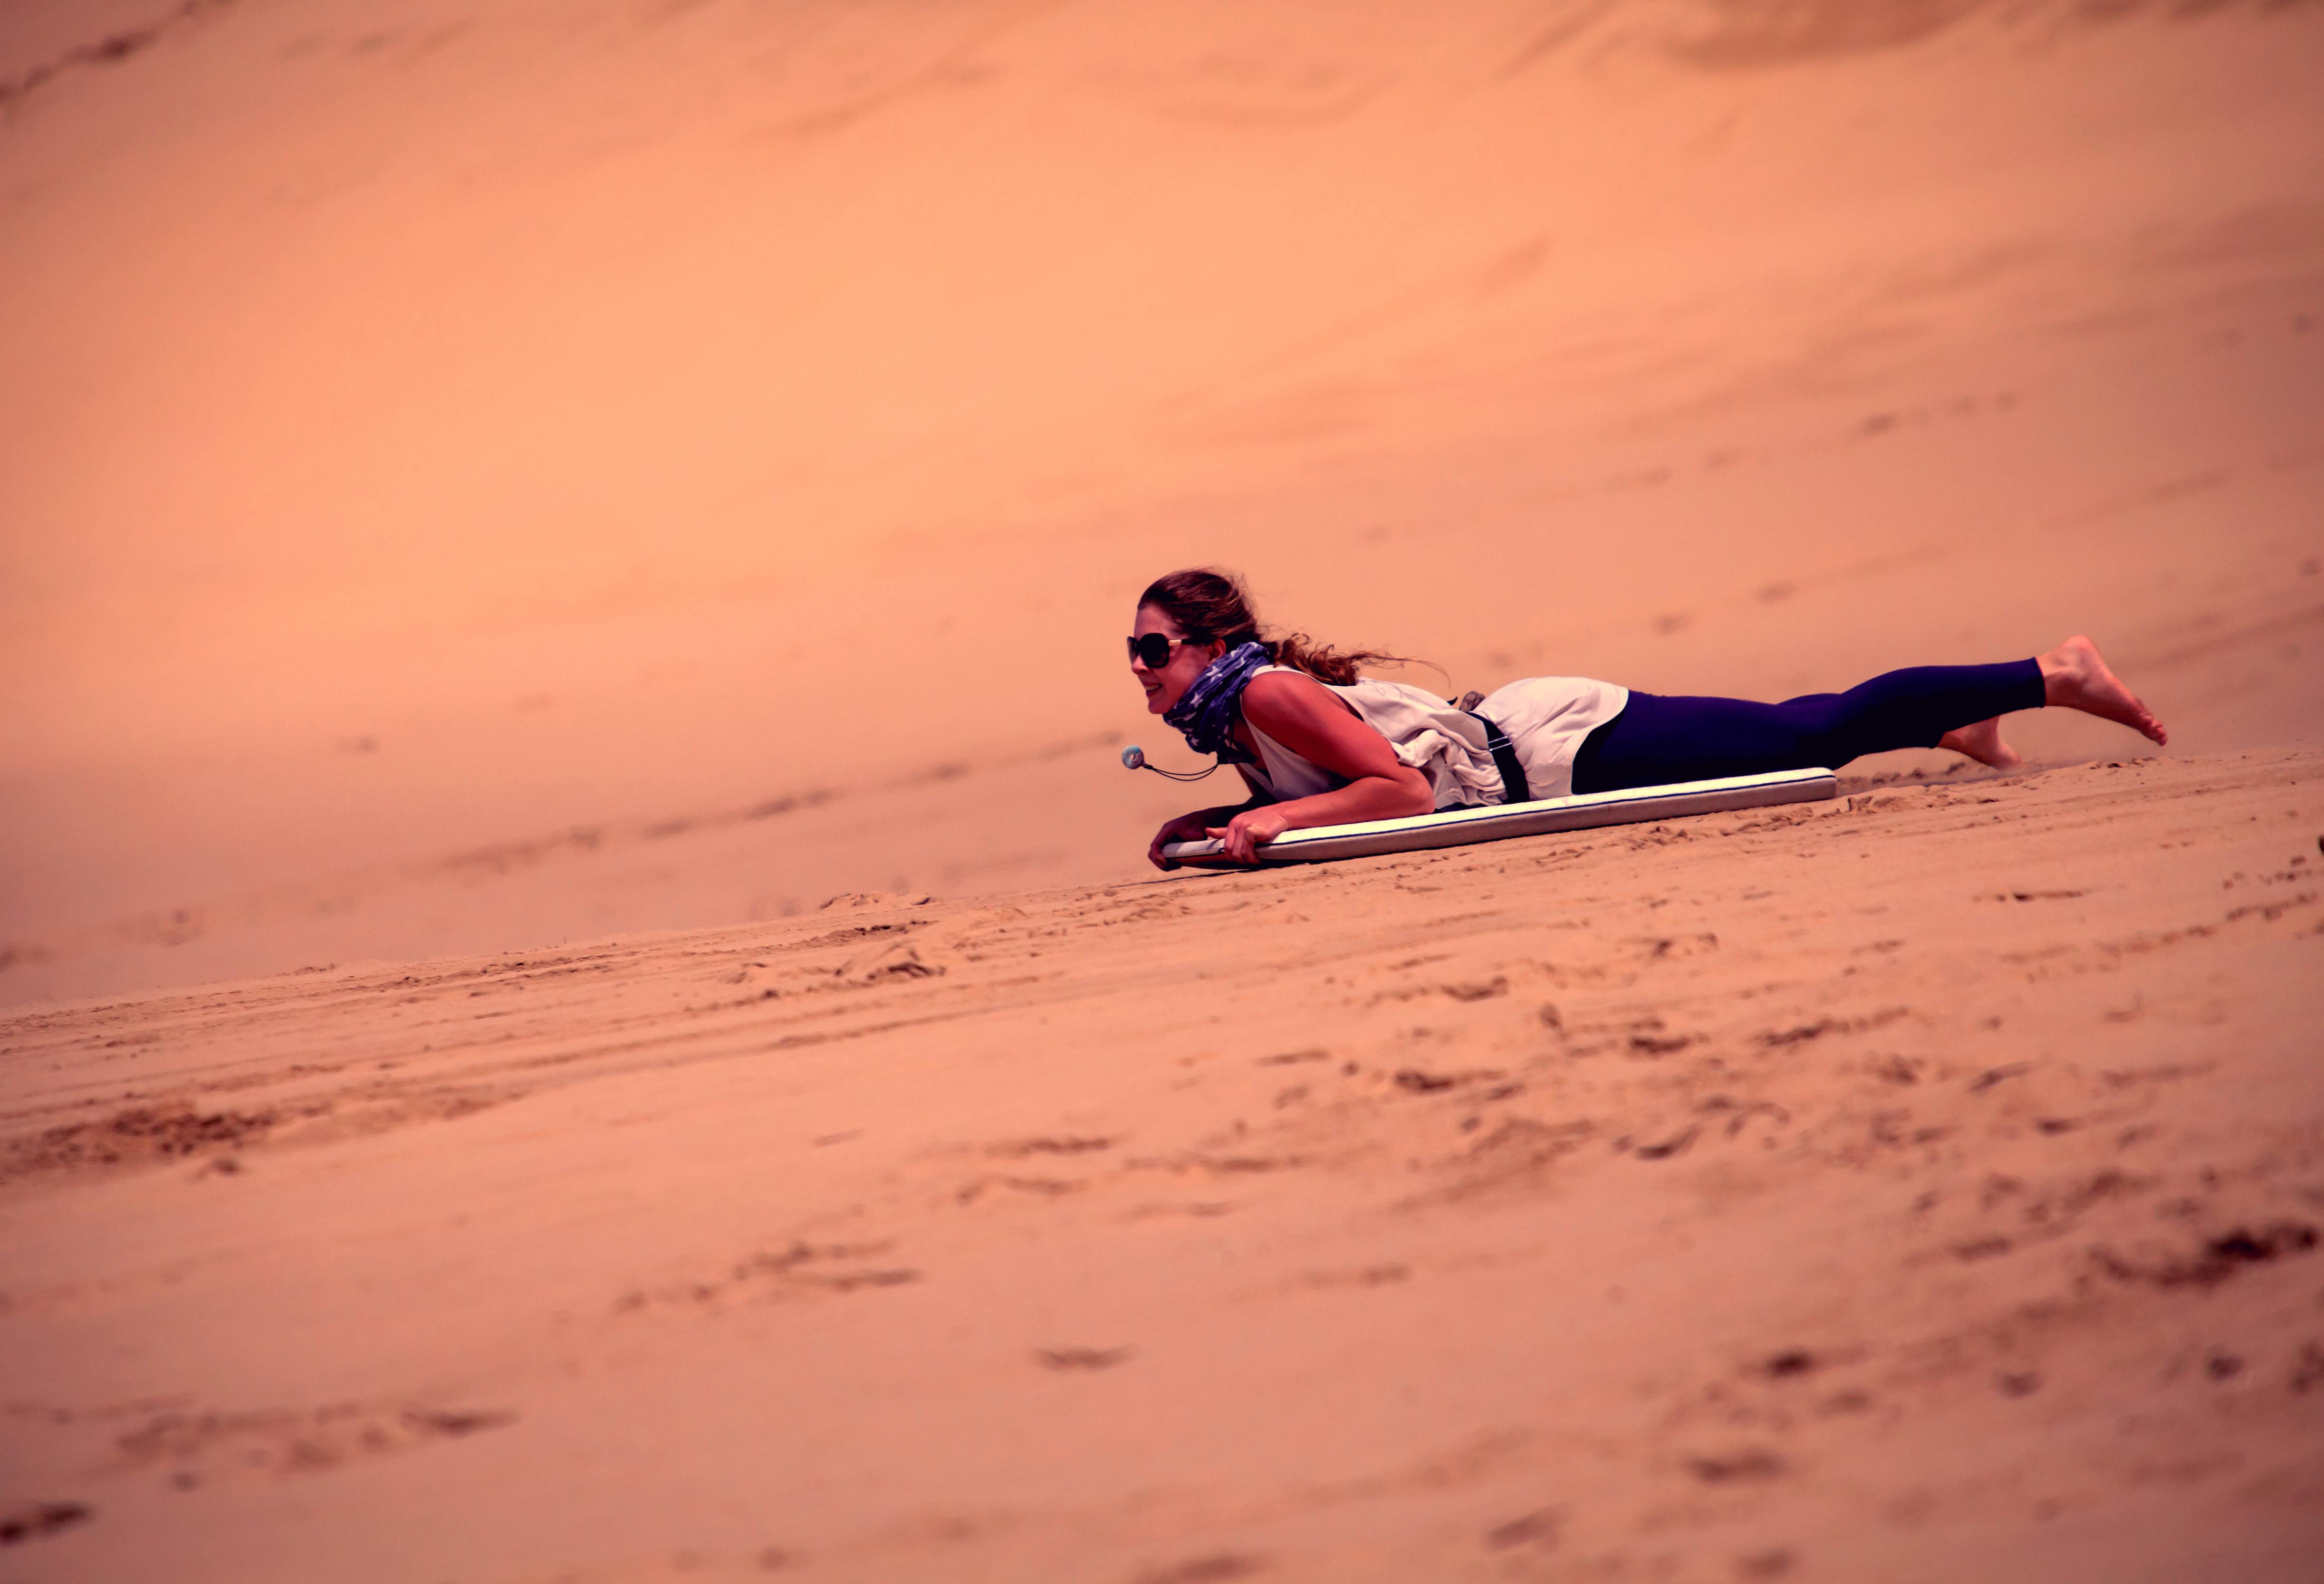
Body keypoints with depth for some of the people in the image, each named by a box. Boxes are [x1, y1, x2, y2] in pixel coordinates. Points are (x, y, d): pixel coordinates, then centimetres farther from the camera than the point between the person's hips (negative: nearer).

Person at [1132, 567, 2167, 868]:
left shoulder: (1268, 694, -22)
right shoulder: (1224, 716, 4)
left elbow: (1403, 790, -26)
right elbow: (1315, 792, 19)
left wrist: (1280, 821, -30)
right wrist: (1219, 825, 4)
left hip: (1565, 752, -7)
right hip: (1519, 735, 7)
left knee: (1806, 740, -2)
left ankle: (2050, 676, 6)